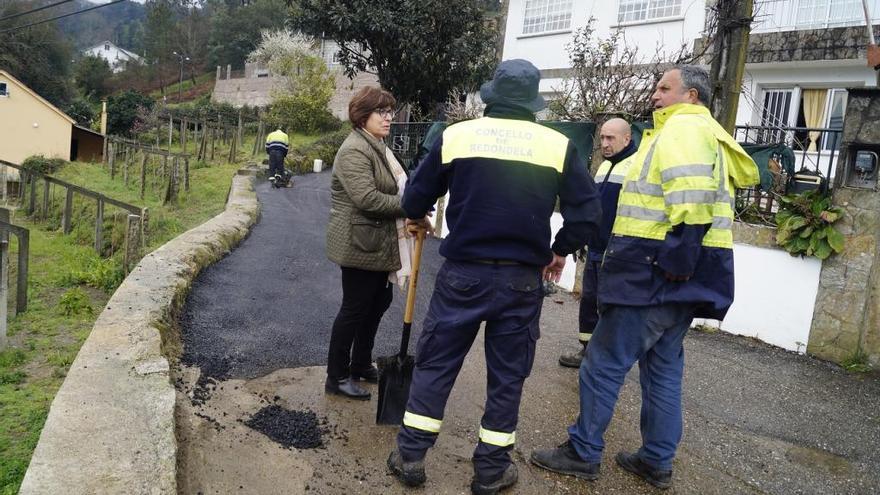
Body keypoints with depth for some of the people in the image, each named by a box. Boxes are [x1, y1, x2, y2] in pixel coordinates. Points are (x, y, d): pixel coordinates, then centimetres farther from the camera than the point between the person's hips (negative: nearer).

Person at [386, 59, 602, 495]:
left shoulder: (456, 135, -3)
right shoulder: (557, 144, -2)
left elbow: (414, 201, 3)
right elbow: (587, 213, -4)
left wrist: (418, 216, 26)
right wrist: (560, 251, 13)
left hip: (463, 274, 0)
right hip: (522, 280, 1)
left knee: (434, 364, 13)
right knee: (507, 376, 13)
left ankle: (410, 457, 21)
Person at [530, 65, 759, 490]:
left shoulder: (682, 128, -10)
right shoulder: (706, 133, 22)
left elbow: (691, 200, -25)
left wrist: (675, 258, -27)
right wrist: (679, 262, 18)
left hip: (656, 269, -10)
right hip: (682, 273, 10)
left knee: (605, 361, -1)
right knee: (663, 367, 15)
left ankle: (583, 452, 10)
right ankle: (658, 461, 25)